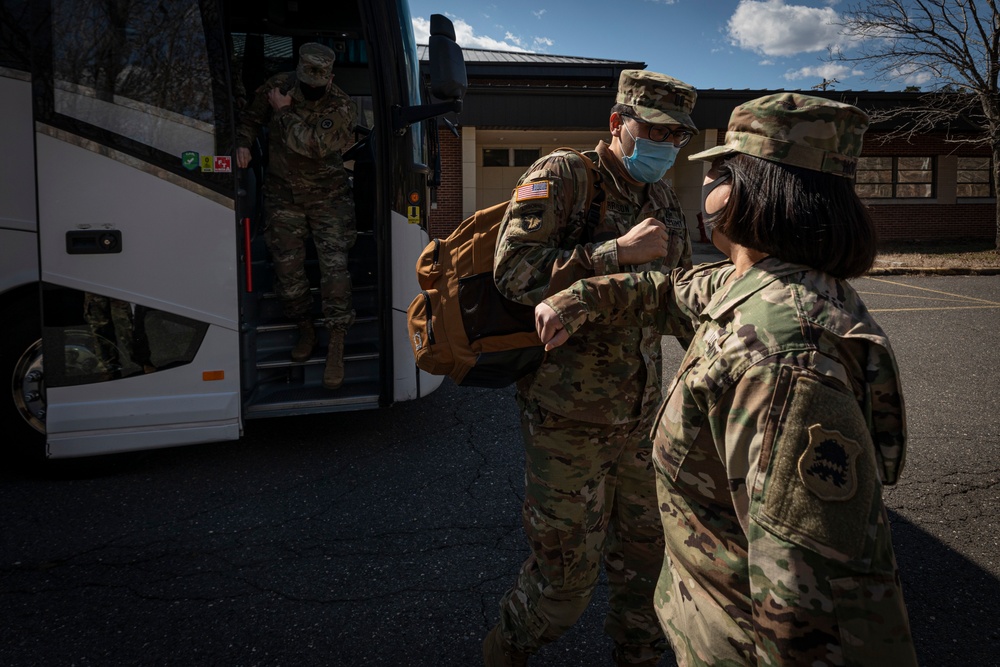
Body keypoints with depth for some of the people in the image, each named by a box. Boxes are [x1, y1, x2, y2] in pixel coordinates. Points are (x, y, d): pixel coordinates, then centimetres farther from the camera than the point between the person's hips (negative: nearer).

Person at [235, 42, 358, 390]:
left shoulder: (342, 106, -17)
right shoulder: (277, 86, -5)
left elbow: (314, 143, -31)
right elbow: (250, 117, 12)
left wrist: (284, 112, -22)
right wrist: (243, 143, -6)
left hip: (328, 195, -3)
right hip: (283, 195, 3)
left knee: (334, 266, -12)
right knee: (288, 268, 4)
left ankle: (335, 351, -9)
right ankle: (306, 331, 26)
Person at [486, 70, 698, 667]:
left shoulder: (664, 198, 12)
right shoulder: (562, 176, -10)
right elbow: (513, 271, -22)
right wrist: (619, 251, -23)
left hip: (641, 410, 7)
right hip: (569, 412, -6)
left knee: (646, 548, 17)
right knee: (568, 569, 3)